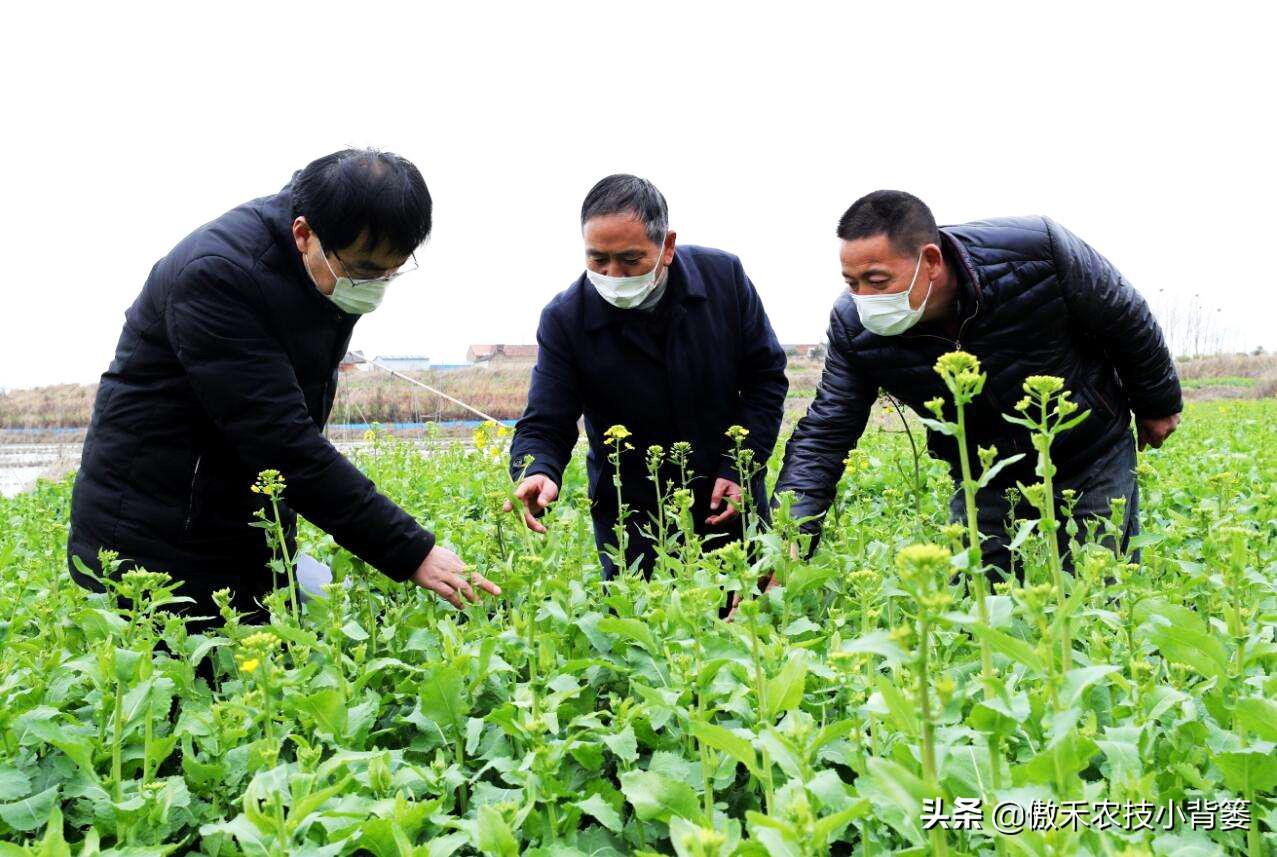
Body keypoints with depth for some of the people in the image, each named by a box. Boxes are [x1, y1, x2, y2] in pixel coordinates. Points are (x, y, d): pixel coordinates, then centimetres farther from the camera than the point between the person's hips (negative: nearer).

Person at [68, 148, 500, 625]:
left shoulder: (344, 268, -1)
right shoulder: (216, 276, -26)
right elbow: (282, 441, -31)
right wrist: (411, 552, -31)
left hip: (258, 532, 7)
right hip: (154, 537, -7)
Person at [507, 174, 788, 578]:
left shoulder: (724, 276, -10)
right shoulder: (565, 318, -14)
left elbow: (766, 377, 0)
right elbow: (544, 426, -12)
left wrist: (740, 468, -9)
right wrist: (537, 473, -35)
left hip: (732, 507, 2)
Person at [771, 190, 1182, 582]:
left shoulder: (1037, 251, -30)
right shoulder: (854, 327, -22)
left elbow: (1127, 318, -12)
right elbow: (823, 435, -18)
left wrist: (1157, 405, 3)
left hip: (1092, 460, -2)